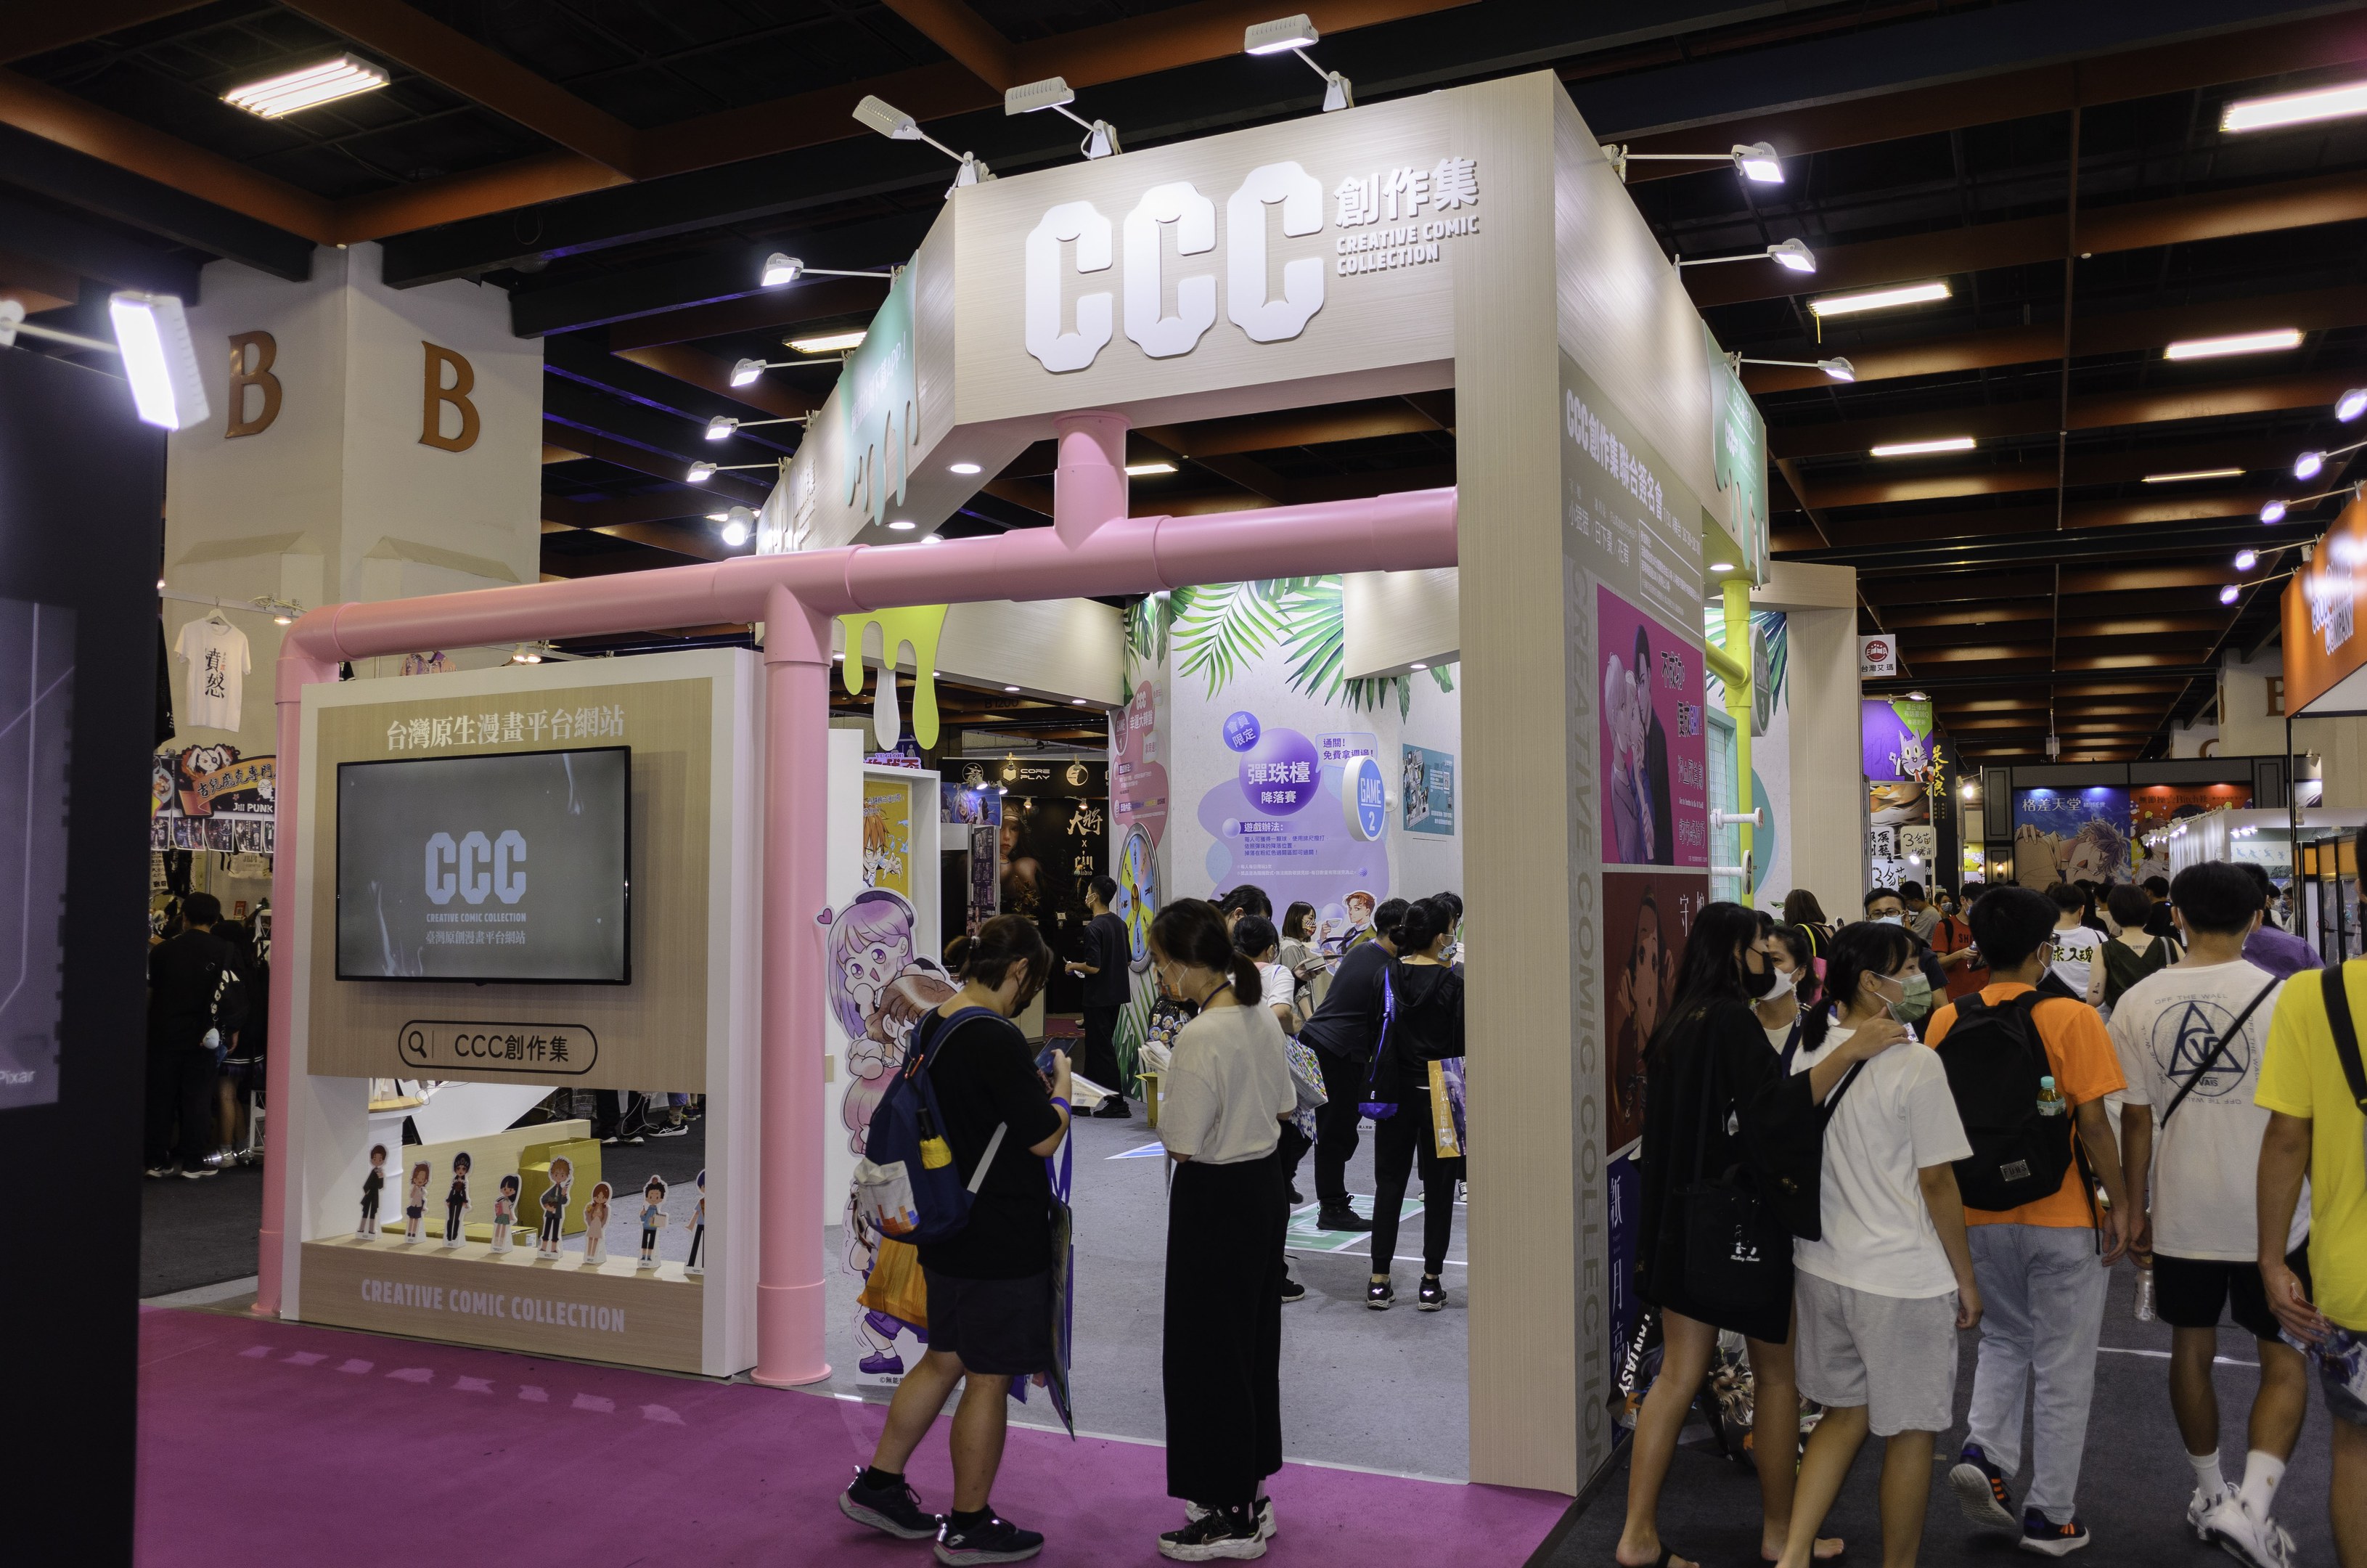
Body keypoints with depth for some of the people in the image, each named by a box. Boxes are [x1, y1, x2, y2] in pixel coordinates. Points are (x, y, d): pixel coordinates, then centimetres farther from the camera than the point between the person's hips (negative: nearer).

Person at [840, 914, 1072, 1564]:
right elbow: (1044, 1138, -18)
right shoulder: (998, 1040, -23)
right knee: (988, 1379, 5)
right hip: (1001, 1240, -9)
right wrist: (1060, 1088, -1)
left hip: (947, 1230, 9)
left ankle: (878, 1485, 31)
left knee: (944, 1360, 23)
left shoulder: (930, 1028, 6)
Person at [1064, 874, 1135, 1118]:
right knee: (1097, 1044, 18)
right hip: (1117, 994, 9)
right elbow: (1127, 957, 15)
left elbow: (1093, 967, -24)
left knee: (1101, 1048, -2)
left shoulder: (1094, 928, -20)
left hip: (1099, 997, -9)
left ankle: (1117, 1102, -2)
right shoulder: (1120, 924, 6)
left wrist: (1074, 966, -6)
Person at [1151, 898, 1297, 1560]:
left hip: (1214, 1198, -9)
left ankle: (1231, 1519, 16)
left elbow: (1181, 1145, -22)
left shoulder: (1199, 1039, -24)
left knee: (1206, 1355, 5)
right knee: (1254, 1342, 18)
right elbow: (1283, 1109, 13)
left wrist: (1158, 1110, -4)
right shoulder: (1264, 1018, 3)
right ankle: (1250, 1496, 31)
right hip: (1265, 1185, 9)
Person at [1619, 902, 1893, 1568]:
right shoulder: (1732, 1020, -18)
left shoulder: (1678, 1022, 8)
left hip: (1683, 1222, 7)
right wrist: (1850, 1052, -34)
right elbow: (1772, 1111, -30)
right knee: (1777, 1374, 11)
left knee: (1677, 1375, 9)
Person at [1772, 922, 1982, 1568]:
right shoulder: (1915, 1065, -18)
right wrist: (1966, 1279, -2)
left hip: (1821, 1267, 6)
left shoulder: (1807, 1052, 2)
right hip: (1904, 1280, -6)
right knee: (1910, 1432, 11)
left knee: (1846, 1414, 19)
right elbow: (1936, 1181, -13)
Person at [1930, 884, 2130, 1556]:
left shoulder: (1947, 1021, -3)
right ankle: (2050, 1516, 19)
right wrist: (2121, 1206, -2)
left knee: (2003, 1340, 25)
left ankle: (1983, 1451, 6)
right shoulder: (2071, 1019, -13)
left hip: (1981, 1217, 3)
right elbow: (2092, 1123, -14)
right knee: (2063, 1368, 10)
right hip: (2064, 1221, -3)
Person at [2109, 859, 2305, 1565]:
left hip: (2180, 1209, 2)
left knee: (2193, 1348, 17)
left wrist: (2133, 1208, 9)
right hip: (2269, 1211, -2)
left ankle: (2210, 1494, 32)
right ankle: (2252, 1503, -5)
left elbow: (2136, 1117, -1)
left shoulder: (2138, 1001, -5)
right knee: (2286, 1361, 10)